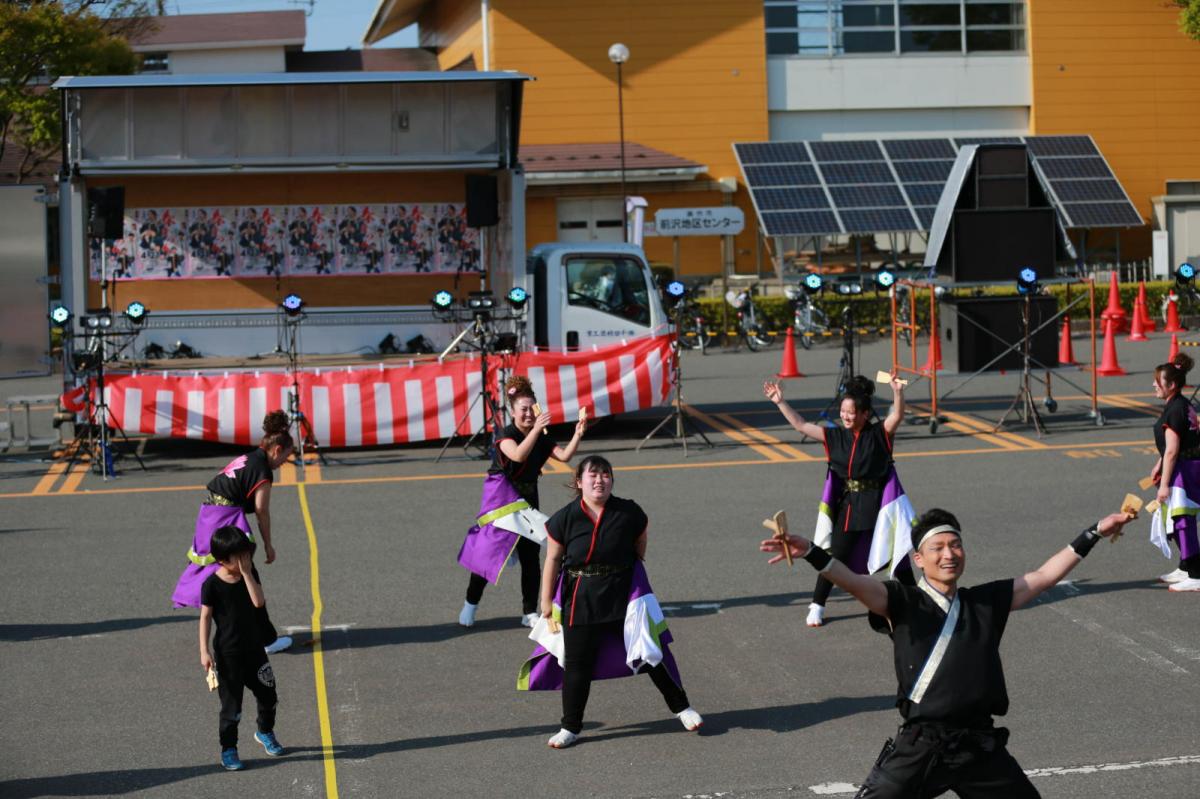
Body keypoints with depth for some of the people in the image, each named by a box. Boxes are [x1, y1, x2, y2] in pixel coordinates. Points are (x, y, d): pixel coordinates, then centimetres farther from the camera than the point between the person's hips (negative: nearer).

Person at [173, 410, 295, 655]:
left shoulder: (246, 459, 17)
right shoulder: (262, 469, -10)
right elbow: (262, 511, -9)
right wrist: (268, 545, 1)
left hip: (208, 515, 9)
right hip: (226, 520, -9)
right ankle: (267, 639, 5)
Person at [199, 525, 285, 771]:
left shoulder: (249, 574, -1)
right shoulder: (212, 584, -13)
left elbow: (259, 602, -16)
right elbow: (205, 617, -11)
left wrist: (246, 573, -20)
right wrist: (204, 651, -16)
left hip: (254, 647, 5)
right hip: (227, 653, -5)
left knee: (268, 695, 14)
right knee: (231, 702, 1)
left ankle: (265, 732, 40)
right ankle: (228, 749, 15)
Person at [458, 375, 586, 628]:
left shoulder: (542, 439, 6)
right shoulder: (506, 435, -12)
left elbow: (564, 456, -8)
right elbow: (518, 455, -33)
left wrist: (577, 435, -23)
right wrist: (536, 429, -41)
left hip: (526, 501, 5)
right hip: (501, 500, -5)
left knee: (531, 557, 2)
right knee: (487, 552, -5)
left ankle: (530, 613, 10)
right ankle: (470, 604, 12)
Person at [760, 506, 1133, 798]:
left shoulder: (987, 602, 13)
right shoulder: (902, 602, 0)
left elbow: (1045, 576, 18)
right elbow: (854, 582, -16)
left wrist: (1095, 534, 19)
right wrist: (811, 553, -34)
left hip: (981, 747, 4)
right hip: (919, 747, -4)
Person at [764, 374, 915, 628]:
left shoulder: (880, 433, -9)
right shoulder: (836, 436, 1)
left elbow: (897, 415, -26)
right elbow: (800, 425, 1)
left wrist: (897, 392, -45)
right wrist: (780, 402, -6)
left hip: (879, 504, -2)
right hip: (847, 505, 2)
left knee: (898, 553, 6)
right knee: (835, 557, 5)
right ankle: (817, 606, 17)